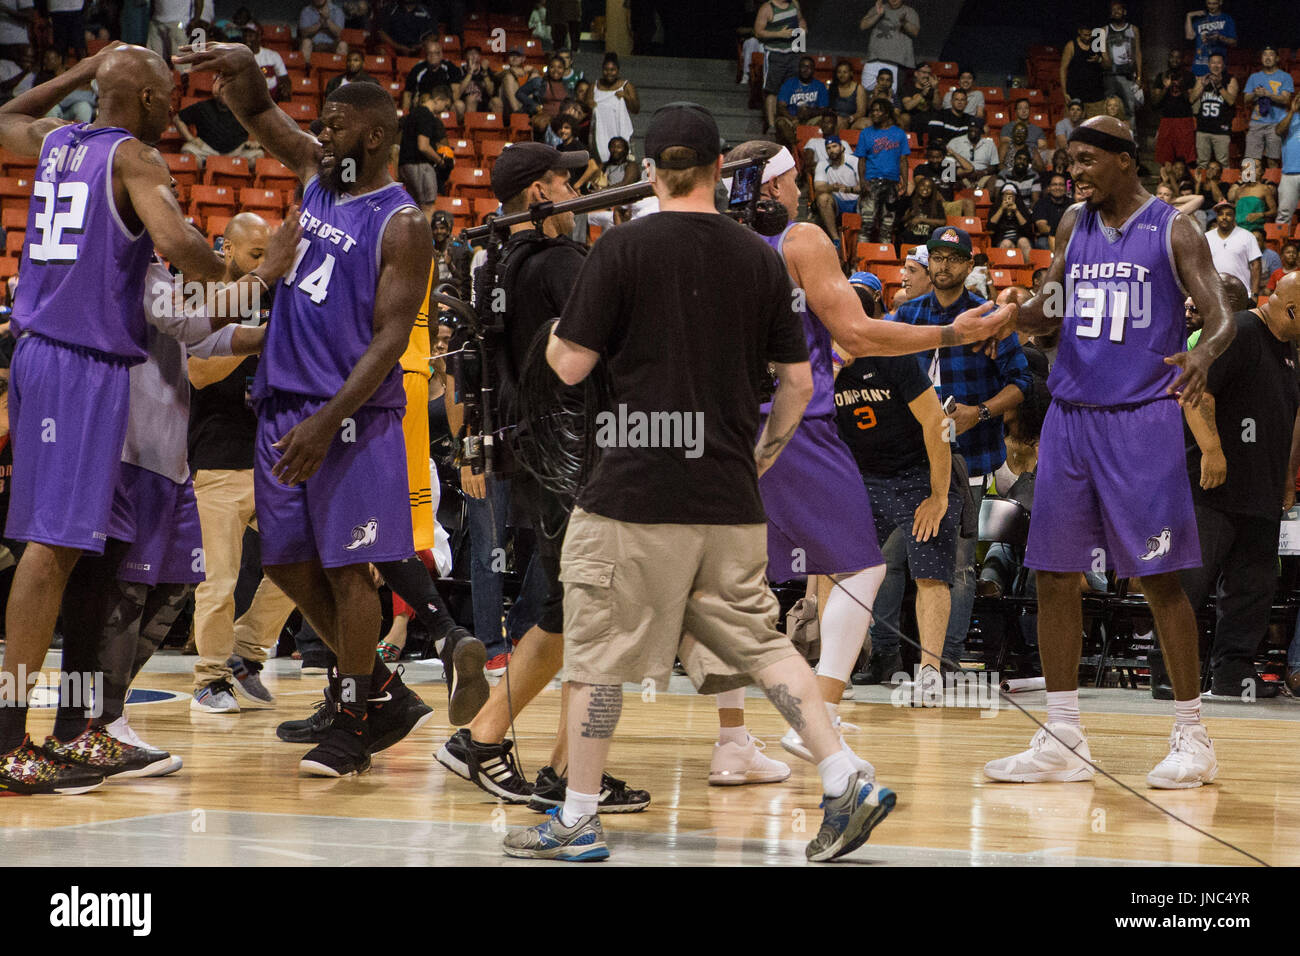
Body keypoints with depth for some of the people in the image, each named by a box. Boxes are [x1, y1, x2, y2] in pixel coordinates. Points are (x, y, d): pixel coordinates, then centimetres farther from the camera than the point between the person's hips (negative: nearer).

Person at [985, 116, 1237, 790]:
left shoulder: (1172, 230, -4)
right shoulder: (1074, 226, 11)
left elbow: (1221, 317, -11)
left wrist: (1203, 353, -33)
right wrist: (1008, 317, -5)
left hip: (1142, 418, -6)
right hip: (1070, 416, 6)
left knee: (1159, 577, -5)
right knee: (1054, 575, 3)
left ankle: (1192, 739, 4)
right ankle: (1063, 741, 10)